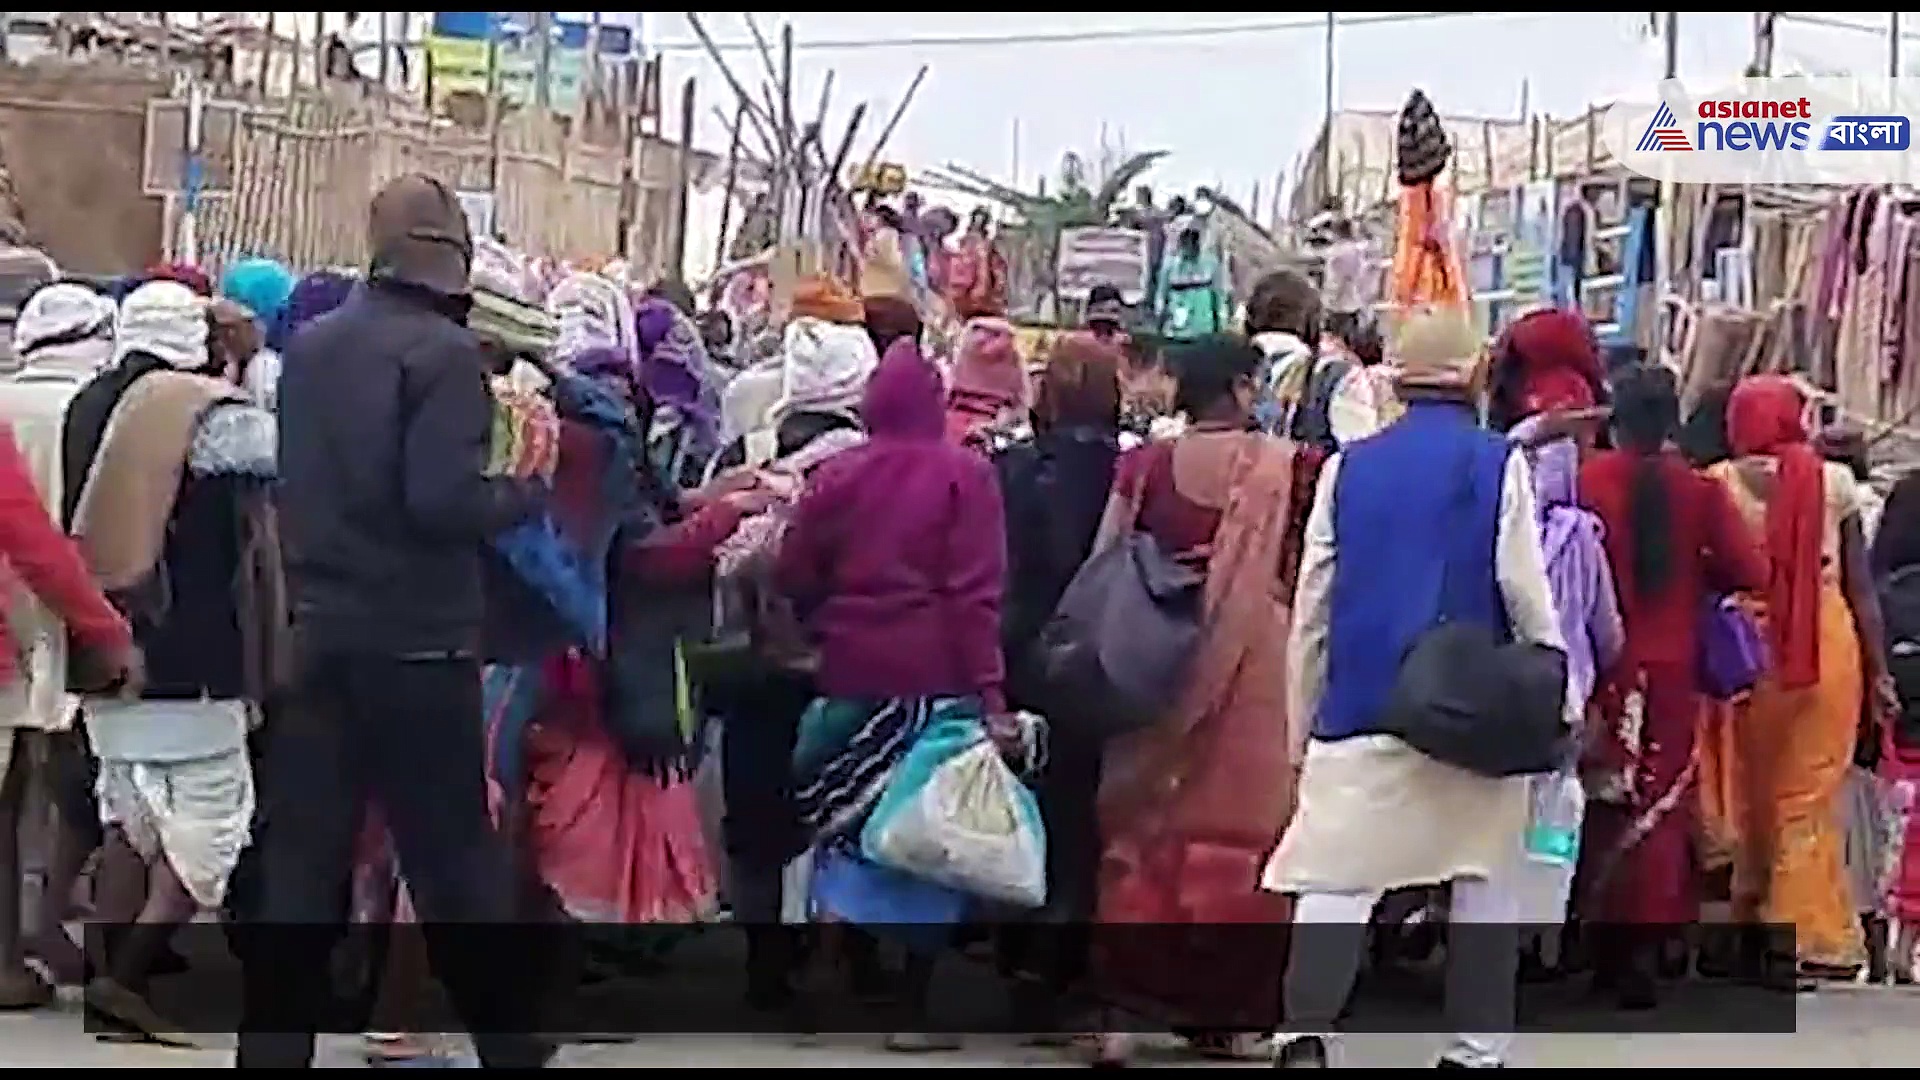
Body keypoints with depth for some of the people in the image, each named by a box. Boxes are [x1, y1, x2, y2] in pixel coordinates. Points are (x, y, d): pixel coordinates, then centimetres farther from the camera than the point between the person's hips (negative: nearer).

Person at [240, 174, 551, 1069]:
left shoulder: (309, 345, 9)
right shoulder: (443, 350, -13)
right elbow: (443, 500, -21)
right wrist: (523, 494, -5)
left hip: (320, 632, 6)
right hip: (416, 641, -5)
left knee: (300, 859, 8)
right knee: (456, 855, 5)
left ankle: (273, 1040, 10)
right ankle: (509, 1034, 16)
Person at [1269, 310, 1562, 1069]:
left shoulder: (1348, 468, 7)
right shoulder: (1499, 465, -2)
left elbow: (1312, 605, 8)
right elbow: (1525, 592, -4)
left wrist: (1301, 719, 15)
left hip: (1360, 708, 1)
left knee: (1333, 874, 0)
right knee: (1484, 882, 11)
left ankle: (1305, 1033, -16)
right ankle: (1478, 1046, 13)